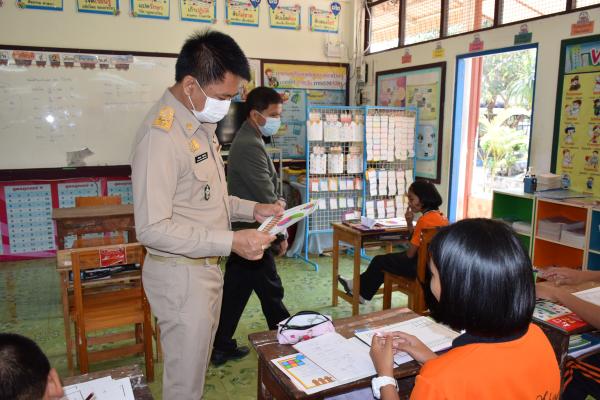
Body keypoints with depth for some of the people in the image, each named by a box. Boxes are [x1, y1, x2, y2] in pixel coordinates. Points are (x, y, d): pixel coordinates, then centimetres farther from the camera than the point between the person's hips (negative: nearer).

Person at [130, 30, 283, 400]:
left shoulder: (201, 123, 7)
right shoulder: (162, 134, -23)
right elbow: (152, 228, -25)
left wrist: (251, 209, 3)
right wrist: (231, 242, -26)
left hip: (205, 267, 9)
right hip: (181, 274, -9)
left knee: (197, 367, 24)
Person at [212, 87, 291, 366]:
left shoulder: (247, 140, 12)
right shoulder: (250, 146, -21)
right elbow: (266, 197, -21)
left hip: (242, 232, 10)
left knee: (235, 293, 16)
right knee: (271, 292, 8)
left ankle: (222, 348, 27)